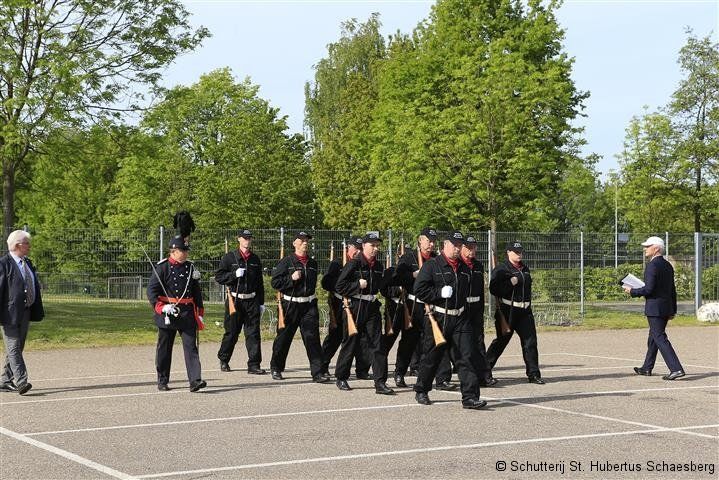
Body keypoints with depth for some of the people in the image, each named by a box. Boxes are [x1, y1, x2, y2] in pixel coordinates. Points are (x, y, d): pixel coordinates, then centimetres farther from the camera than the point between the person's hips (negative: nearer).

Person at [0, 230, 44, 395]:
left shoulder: (28, 263, 15)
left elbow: (35, 288, 20)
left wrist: (38, 312, 18)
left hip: (25, 313, 8)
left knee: (17, 349, 11)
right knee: (13, 348, -10)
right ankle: (21, 382, -17)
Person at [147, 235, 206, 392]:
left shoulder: (190, 268, 10)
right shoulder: (162, 267, -4)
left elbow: (197, 292, 17)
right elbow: (151, 291, -8)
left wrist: (199, 314, 13)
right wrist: (161, 307, -21)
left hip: (187, 314, 3)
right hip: (167, 314, -3)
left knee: (191, 346, -8)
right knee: (164, 349, 8)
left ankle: (195, 380, -14)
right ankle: (162, 382, 20)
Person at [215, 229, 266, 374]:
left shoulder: (255, 259, 12)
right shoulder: (229, 258, 0)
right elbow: (218, 277, -3)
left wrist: (261, 303, 13)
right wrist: (234, 274, -17)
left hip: (252, 301, 3)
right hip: (235, 301, -3)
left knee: (253, 333, -3)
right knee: (231, 333, 5)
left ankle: (254, 365, -2)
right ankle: (223, 360, 25)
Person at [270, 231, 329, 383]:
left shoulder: (312, 263, 11)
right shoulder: (287, 262, -4)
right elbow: (275, 282, -8)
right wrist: (291, 278, -18)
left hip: (309, 305, 3)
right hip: (290, 306, -3)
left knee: (312, 338, -7)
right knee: (283, 338, 8)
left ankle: (317, 372, -9)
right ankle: (276, 368, 26)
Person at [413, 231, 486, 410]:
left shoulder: (464, 268, 14)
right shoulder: (432, 265, -4)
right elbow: (419, 289, -11)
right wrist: (440, 293, -17)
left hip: (460, 318, 4)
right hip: (438, 318, -4)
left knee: (466, 357, -7)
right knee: (431, 357, 8)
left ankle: (470, 397, -9)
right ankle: (421, 391, 27)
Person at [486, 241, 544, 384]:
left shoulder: (525, 268, 16)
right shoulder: (501, 269, -6)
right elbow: (494, 289, -16)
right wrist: (510, 283, -22)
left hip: (525, 312, 6)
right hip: (507, 312, -6)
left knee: (530, 342, -1)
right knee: (501, 341, 1)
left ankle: (533, 374, 2)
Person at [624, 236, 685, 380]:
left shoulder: (652, 266, -15)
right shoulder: (668, 266, 13)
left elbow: (648, 289, -21)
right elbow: (672, 290, 16)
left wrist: (632, 291, -6)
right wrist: (673, 310, 21)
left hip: (654, 308, -9)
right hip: (666, 308, 9)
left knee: (660, 338, -10)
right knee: (653, 337, 19)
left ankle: (676, 369, -18)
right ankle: (647, 368, 30)